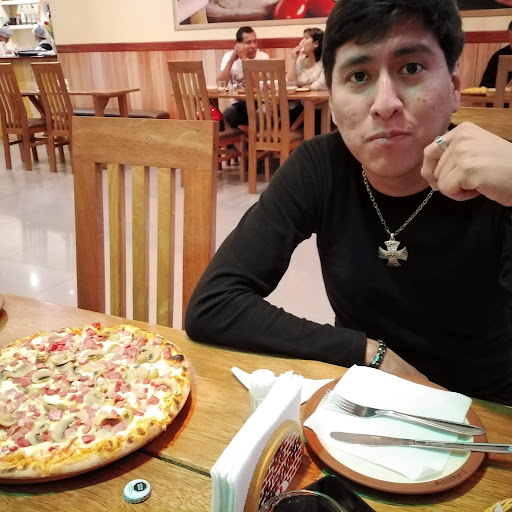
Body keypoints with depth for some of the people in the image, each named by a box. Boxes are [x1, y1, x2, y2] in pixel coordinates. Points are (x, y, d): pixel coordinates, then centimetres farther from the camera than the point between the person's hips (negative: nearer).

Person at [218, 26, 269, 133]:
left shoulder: (263, 57, -7)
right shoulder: (229, 55, 1)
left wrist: (244, 58, -22)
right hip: (238, 104, 3)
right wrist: (231, 60, -17)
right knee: (228, 115, -30)